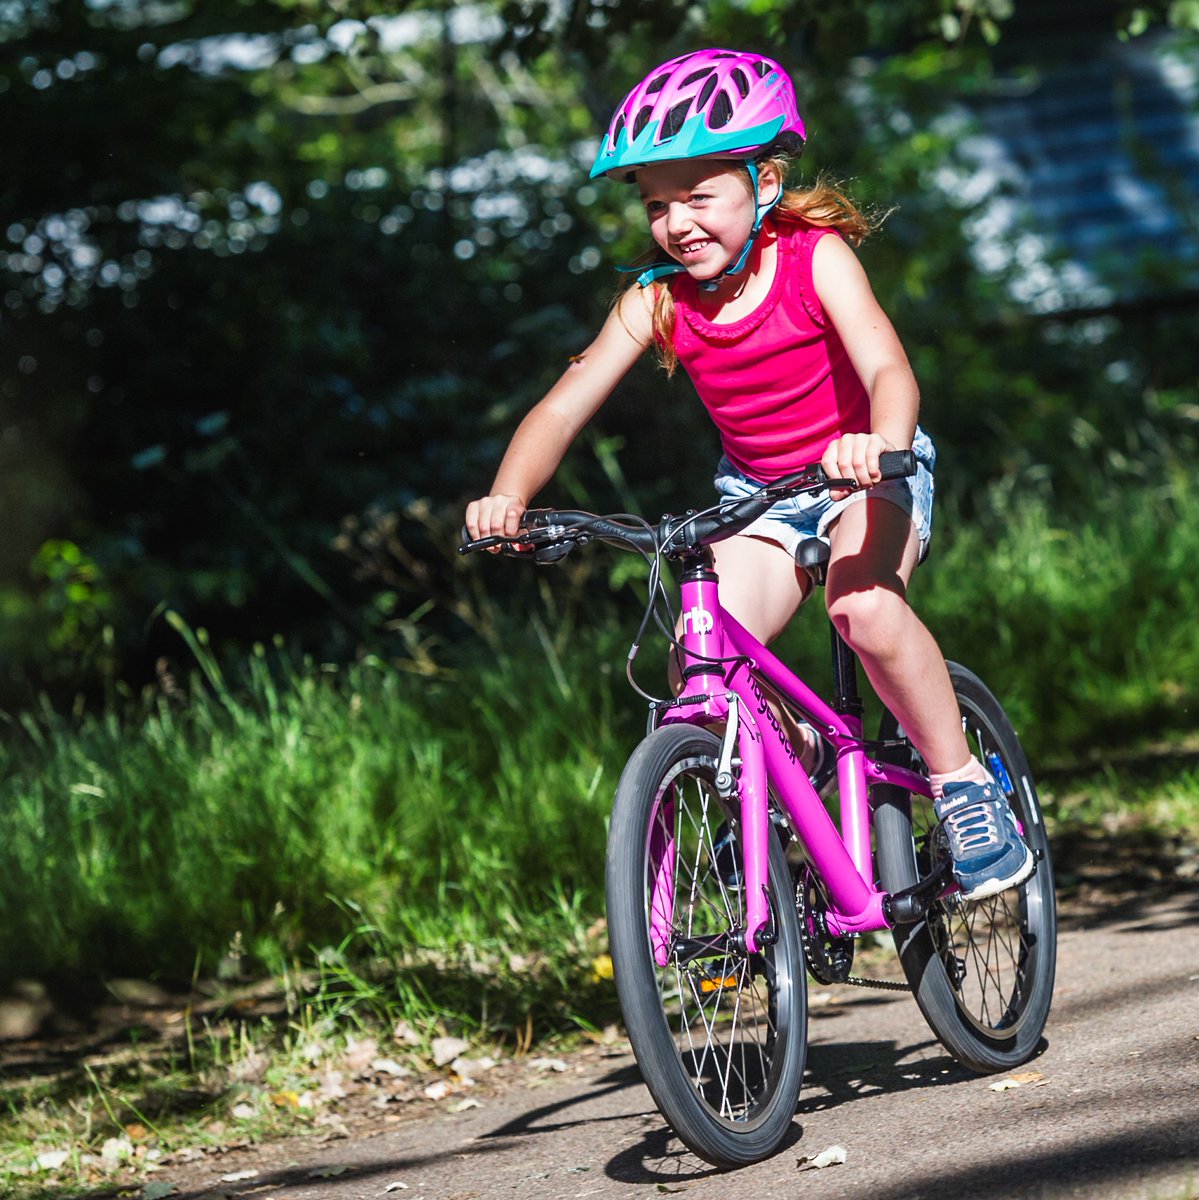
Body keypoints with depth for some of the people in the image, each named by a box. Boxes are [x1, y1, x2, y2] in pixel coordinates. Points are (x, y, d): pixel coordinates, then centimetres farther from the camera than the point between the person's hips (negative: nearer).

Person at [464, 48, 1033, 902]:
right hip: (757, 494, 4)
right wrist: (508, 498, -36)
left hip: (865, 476, -4)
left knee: (863, 604, -35)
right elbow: (564, 407, -17)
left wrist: (879, 443, -57)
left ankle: (965, 787, -17)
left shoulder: (815, 258, -21)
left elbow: (888, 368, -34)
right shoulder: (658, 299, -12)